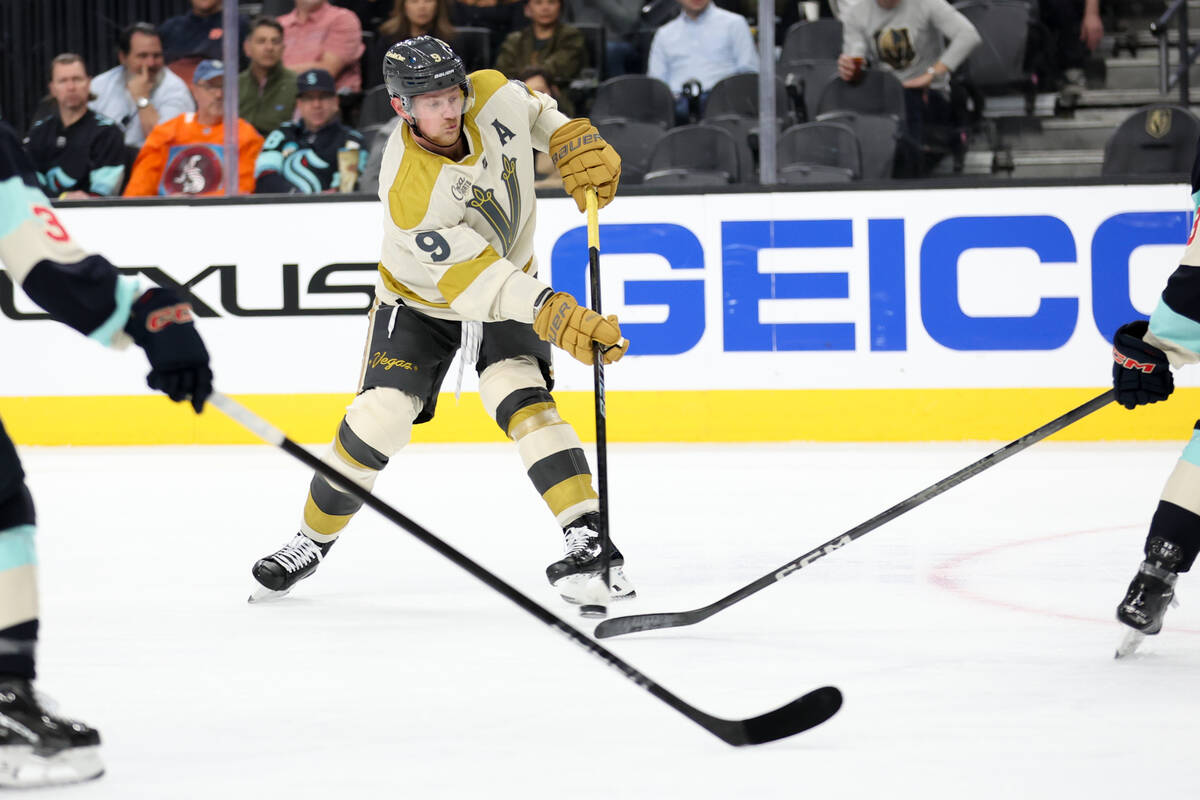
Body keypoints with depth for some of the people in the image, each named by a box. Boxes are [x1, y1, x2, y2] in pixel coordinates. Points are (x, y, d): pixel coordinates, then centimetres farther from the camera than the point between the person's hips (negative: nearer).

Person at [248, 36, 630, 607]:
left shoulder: (493, 95, -22)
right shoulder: (409, 192, -37)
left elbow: (533, 111, 5)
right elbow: (472, 278, -39)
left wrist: (574, 143, -12)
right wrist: (553, 314, -46)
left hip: (511, 280, 2)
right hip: (420, 298, -2)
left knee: (518, 397, -20)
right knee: (378, 418, -9)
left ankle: (587, 538, -25)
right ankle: (313, 541, 14)